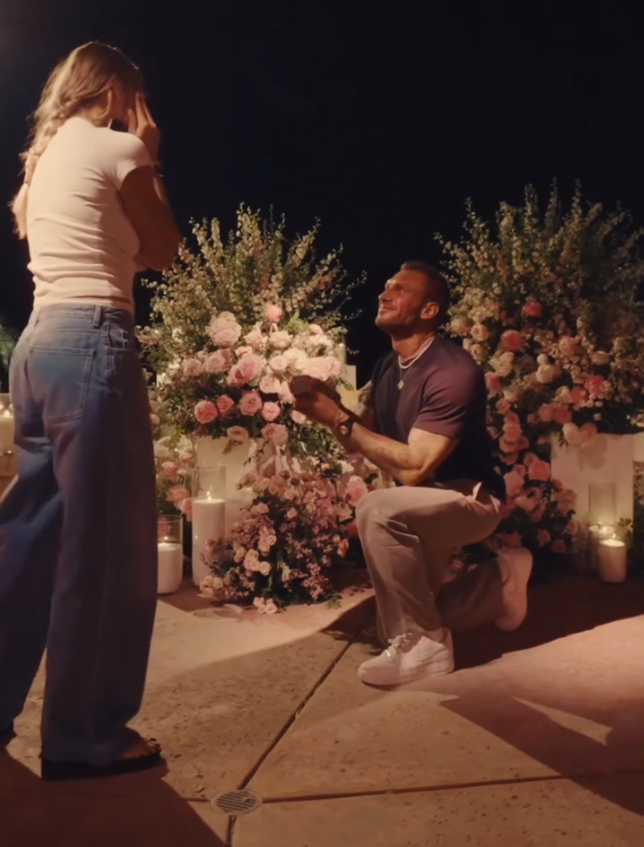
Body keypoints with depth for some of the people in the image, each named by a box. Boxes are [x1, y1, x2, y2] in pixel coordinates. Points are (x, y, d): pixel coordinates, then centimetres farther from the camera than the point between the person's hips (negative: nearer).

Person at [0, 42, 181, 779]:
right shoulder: (117, 148, -1)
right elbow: (162, 250, 5)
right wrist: (151, 161, 13)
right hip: (92, 343, -9)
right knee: (103, 540, -4)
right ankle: (84, 737, 5)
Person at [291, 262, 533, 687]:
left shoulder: (454, 372, -26)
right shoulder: (389, 366, 2)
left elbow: (413, 467, -32)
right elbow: (360, 441, 4)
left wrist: (339, 419, -28)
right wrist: (328, 404, -15)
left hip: (470, 499, -9)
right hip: (424, 505, 9)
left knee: (379, 508, -37)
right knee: (402, 616, 14)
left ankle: (422, 646, -20)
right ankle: (502, 582, 33)